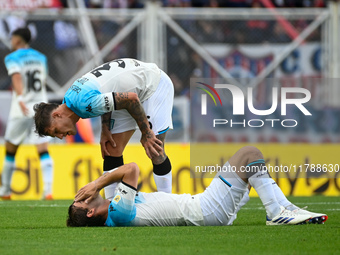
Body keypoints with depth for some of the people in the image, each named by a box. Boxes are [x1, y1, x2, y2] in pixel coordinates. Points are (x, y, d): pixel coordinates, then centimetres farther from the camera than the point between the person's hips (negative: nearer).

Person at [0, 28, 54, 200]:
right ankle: (48, 189, -21)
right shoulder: (41, 58, 13)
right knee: (43, 151, -5)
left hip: (21, 112, -3)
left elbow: (16, 78, -22)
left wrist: (20, 98, -36)